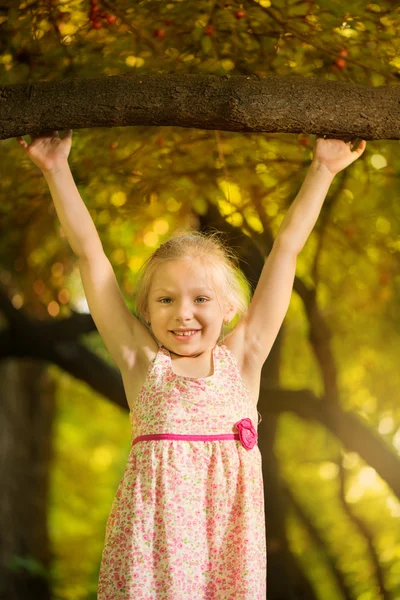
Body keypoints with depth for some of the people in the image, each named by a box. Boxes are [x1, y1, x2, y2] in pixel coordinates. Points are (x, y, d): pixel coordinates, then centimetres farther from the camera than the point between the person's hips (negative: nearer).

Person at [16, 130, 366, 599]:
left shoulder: (241, 358, 7)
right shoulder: (141, 360, 5)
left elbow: (286, 248, 12)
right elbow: (88, 252, 7)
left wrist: (321, 169, 17)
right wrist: (57, 169, 9)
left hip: (228, 539, 1)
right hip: (151, 539, -1)